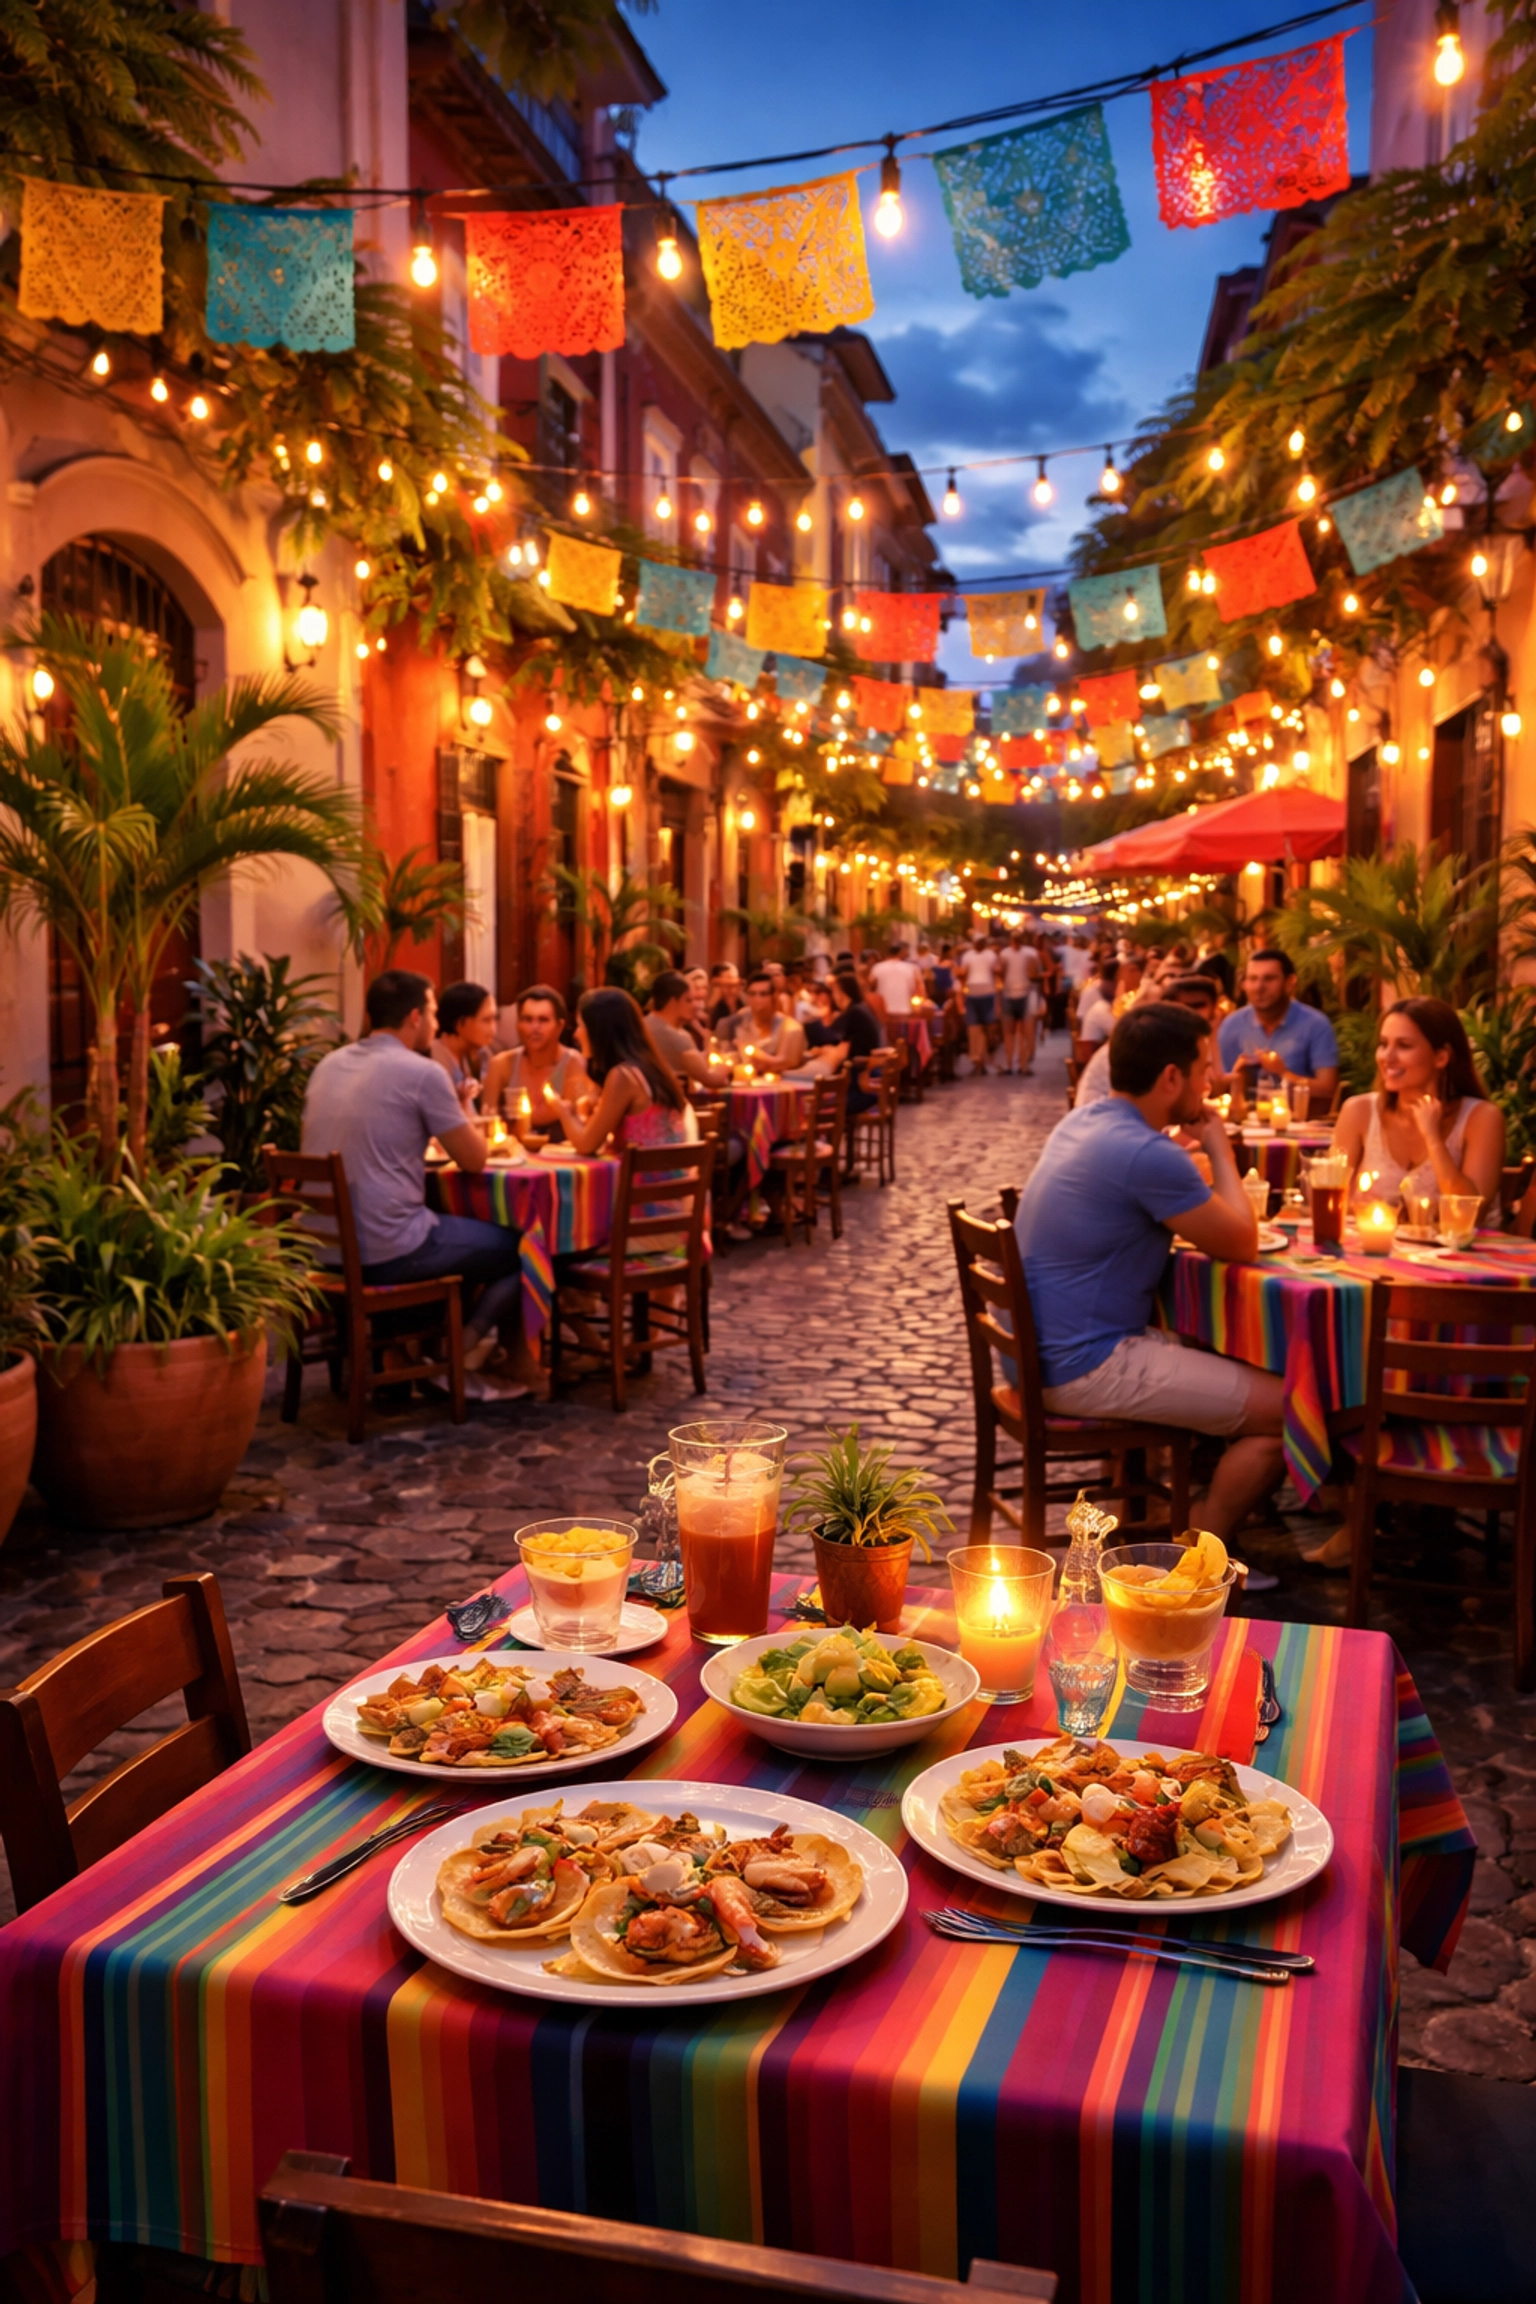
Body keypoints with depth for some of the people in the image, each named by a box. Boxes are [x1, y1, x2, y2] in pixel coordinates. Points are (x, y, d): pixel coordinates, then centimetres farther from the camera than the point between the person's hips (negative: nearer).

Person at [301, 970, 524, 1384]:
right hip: (387, 1253, -8)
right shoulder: (422, 1073, -11)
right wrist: (466, 1118, 17)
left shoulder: (328, 1066, 10)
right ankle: (461, 1348, 13)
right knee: (522, 1246, 9)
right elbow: (474, 1160, -3)